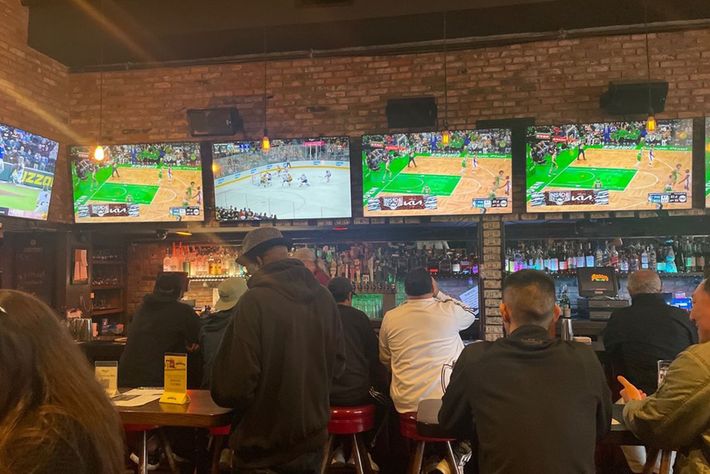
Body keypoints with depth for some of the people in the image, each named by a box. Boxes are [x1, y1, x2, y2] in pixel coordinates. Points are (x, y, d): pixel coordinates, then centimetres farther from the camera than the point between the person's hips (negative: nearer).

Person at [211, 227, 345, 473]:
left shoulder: (254, 300, -20)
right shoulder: (324, 296, -2)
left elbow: (235, 385, -21)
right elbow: (336, 363, 8)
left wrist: (224, 395, 1)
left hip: (264, 448, -5)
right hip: (312, 439, 6)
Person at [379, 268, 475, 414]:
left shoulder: (390, 318, -3)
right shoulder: (449, 311, -10)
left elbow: (385, 360, 11)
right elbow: (470, 314, 15)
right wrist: (438, 294, 12)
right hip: (444, 401, -2)